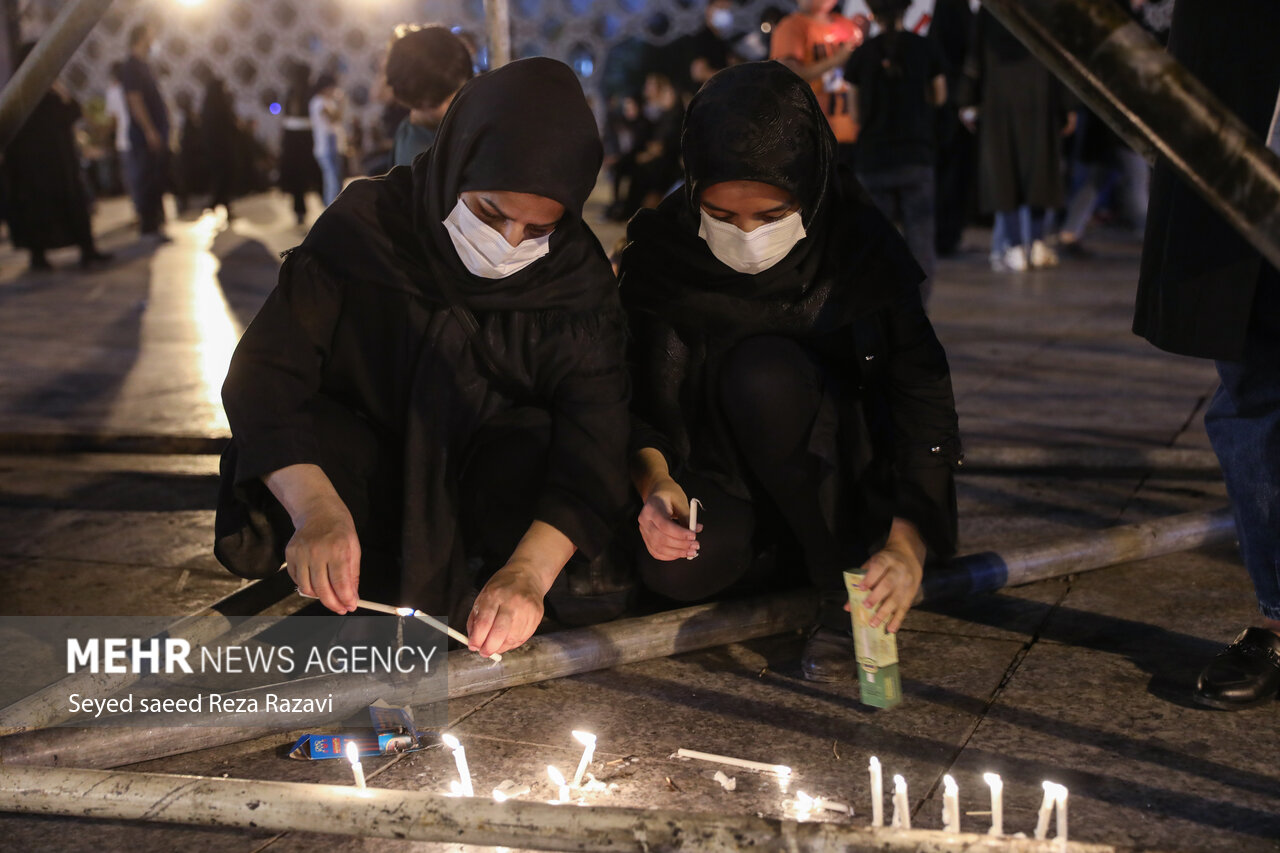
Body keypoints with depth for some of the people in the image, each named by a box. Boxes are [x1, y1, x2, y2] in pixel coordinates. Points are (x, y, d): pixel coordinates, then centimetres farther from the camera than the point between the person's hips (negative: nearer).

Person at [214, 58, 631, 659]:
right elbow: (265, 373, -26)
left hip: (485, 491, 0)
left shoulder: (576, 275, -16)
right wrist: (317, 510, -45)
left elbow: (595, 441, -27)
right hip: (369, 483, 0)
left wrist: (528, 571, -45)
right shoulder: (368, 223, -19)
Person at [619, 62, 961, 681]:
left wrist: (906, 542, -30)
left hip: (845, 469, -1)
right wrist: (654, 480, -30)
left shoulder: (862, 246, -18)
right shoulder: (662, 248, -14)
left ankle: (846, 595, -18)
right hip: (718, 473, 2)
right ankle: (779, 555, 5)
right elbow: (638, 393, -9)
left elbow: (924, 398, -17)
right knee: (676, 569, -31)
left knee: (762, 371, -33)